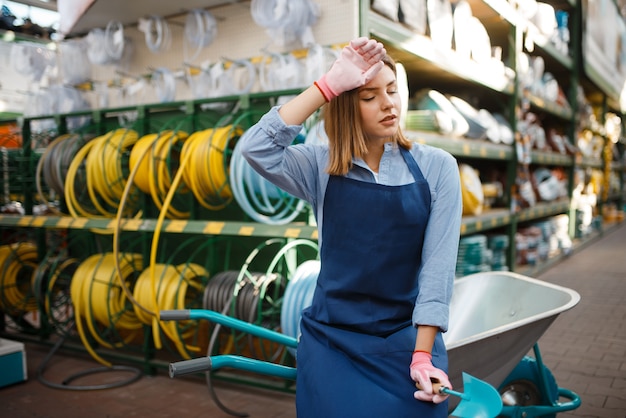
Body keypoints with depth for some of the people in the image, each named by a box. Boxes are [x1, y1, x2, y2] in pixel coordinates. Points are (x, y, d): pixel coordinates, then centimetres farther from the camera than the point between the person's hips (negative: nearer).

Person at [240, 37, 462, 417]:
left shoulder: (436, 167, -3)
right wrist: (328, 85, -20)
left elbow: (438, 265, -7)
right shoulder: (322, 167, -2)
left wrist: (422, 355, -12)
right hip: (332, 340, 0)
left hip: (407, 338, 0)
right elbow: (256, 148, -19)